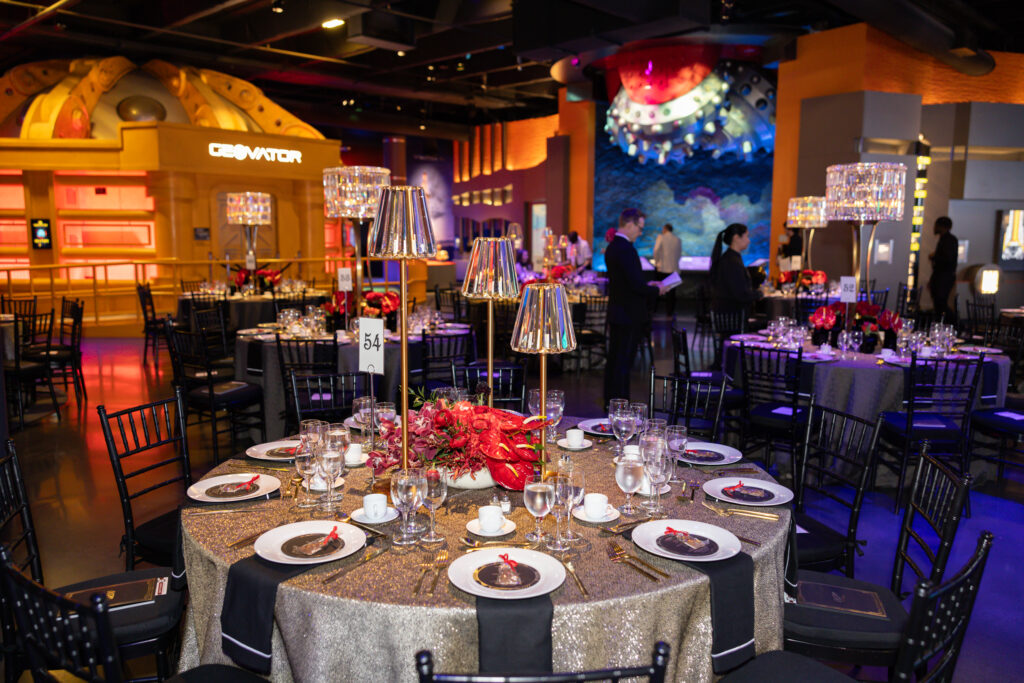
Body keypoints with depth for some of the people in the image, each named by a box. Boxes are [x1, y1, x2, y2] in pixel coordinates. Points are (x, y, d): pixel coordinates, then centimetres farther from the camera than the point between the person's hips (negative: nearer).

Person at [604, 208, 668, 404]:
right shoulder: (626, 249, -20)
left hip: (616, 312, 10)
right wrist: (656, 290, -6)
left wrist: (647, 284, 13)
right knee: (624, 363, -3)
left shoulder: (612, 246, 11)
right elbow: (636, 286, -23)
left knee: (613, 359, 15)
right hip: (629, 315, -10)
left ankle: (610, 402, 24)